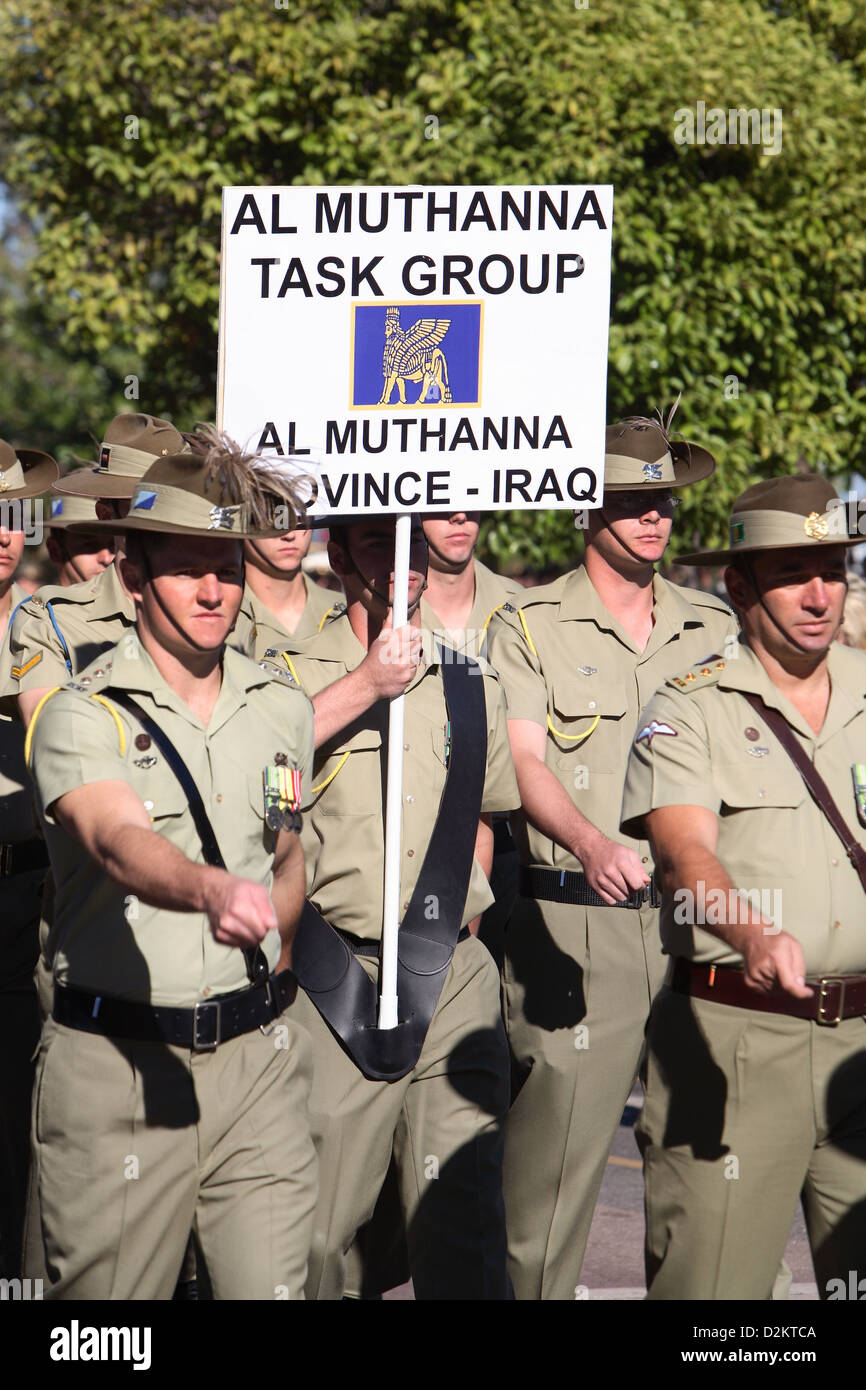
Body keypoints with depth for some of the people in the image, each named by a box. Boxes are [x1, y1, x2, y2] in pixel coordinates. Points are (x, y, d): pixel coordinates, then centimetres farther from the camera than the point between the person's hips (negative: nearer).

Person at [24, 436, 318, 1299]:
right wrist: (213, 891, -47)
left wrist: (271, 933, 11)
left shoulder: (283, 710, 10)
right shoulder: (82, 716, -7)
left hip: (258, 1056, 4)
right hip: (117, 1059, -4)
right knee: (108, 1290, 2)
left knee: (274, 1284, -2)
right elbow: (120, 845, -28)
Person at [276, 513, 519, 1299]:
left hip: (455, 976, 3)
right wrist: (367, 684, -21)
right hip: (339, 978, -3)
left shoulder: (471, 684, 14)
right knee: (315, 1231, 1)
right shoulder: (296, 674, 0)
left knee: (467, 1219, -2)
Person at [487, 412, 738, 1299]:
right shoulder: (529, 627, 4)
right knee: (553, 1149, -6)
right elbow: (523, 763, -8)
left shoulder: (715, 629, 16)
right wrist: (593, 845, -27)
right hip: (572, 924, -3)